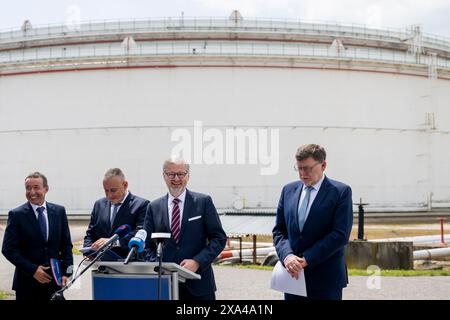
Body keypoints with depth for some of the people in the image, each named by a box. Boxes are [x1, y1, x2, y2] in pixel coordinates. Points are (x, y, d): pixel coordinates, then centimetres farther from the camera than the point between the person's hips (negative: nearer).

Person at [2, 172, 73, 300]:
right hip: (27, 282, -2)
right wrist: (33, 270, -13)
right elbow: (8, 249, -6)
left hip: (55, 280, 2)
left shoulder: (59, 211, 6)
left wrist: (67, 272, -3)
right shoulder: (16, 215, -3)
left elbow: (66, 244, 8)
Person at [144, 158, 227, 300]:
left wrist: (197, 262, -13)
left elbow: (219, 238, 0)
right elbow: (148, 245, 10)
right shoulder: (154, 207, 9)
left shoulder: (203, 202, 2)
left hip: (198, 284, -1)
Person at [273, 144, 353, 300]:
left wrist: (307, 259, -16)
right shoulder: (289, 190, 10)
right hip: (293, 275, 4)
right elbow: (279, 230, 9)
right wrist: (287, 255, -11)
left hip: (326, 280, -4)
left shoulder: (341, 192, -5)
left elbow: (341, 234, -13)